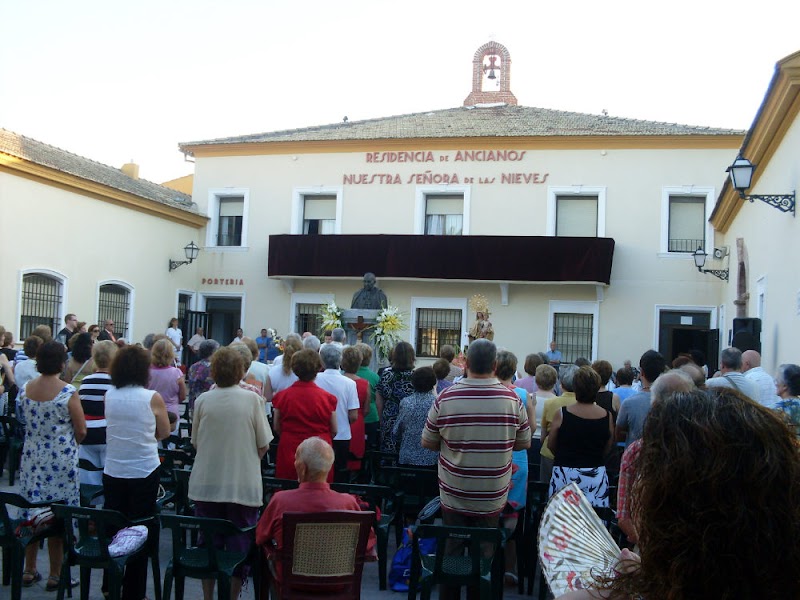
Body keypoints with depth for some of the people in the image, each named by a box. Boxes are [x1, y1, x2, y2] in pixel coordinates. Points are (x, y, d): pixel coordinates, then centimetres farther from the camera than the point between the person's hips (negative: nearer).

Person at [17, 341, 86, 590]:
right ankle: (55, 575, 13)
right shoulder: (68, 392, -16)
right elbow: (81, 431, -11)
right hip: (61, 462, -5)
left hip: (31, 459, 5)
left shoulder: (25, 389, 0)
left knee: (32, 514, 15)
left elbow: (25, 419, 14)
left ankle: (29, 570, 26)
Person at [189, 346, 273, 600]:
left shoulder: (203, 400, -4)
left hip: (207, 485, 2)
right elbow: (263, 446, -4)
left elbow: (195, 442, 8)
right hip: (243, 484, -2)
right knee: (239, 543, 10)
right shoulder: (251, 399, -9)